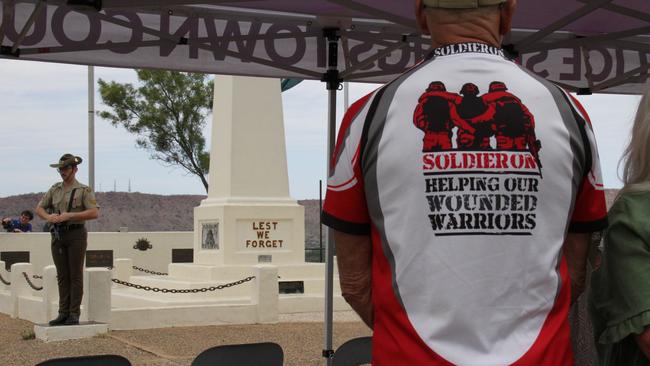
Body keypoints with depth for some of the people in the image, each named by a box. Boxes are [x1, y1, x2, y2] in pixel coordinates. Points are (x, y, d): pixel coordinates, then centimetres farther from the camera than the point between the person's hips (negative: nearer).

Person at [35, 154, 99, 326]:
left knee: (75, 275, -2)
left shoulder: (84, 190, -3)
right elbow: (39, 208, 13)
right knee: (62, 276, 6)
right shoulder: (55, 189, 12)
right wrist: (48, 216, -10)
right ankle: (63, 313, 10)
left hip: (76, 234, -5)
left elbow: (95, 213, -15)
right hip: (58, 235, 5)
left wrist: (69, 215, -20)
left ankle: (74, 314, 1)